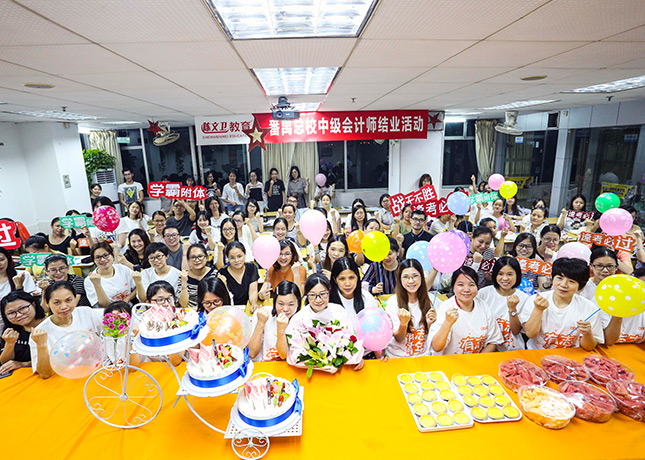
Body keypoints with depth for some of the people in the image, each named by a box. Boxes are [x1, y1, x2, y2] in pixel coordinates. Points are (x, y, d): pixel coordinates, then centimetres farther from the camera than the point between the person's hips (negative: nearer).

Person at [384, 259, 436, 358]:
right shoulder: (393, 302, -7)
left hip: (423, 355, 2)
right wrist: (403, 323, -26)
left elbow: (430, 337, 7)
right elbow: (398, 339, -7)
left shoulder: (429, 300, 0)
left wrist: (429, 323, -13)